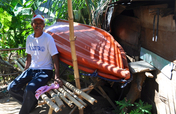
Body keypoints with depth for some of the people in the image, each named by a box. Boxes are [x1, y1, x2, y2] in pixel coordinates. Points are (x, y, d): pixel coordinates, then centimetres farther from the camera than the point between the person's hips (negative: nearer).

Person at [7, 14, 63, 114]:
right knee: (12, 88, -8)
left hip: (45, 71, -6)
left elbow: (55, 57, -13)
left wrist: (57, 77, -21)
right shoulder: (29, 38, 6)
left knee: (29, 89, -32)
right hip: (32, 69, 6)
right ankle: (32, 102, 13)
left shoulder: (48, 38, -12)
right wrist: (25, 73, 10)